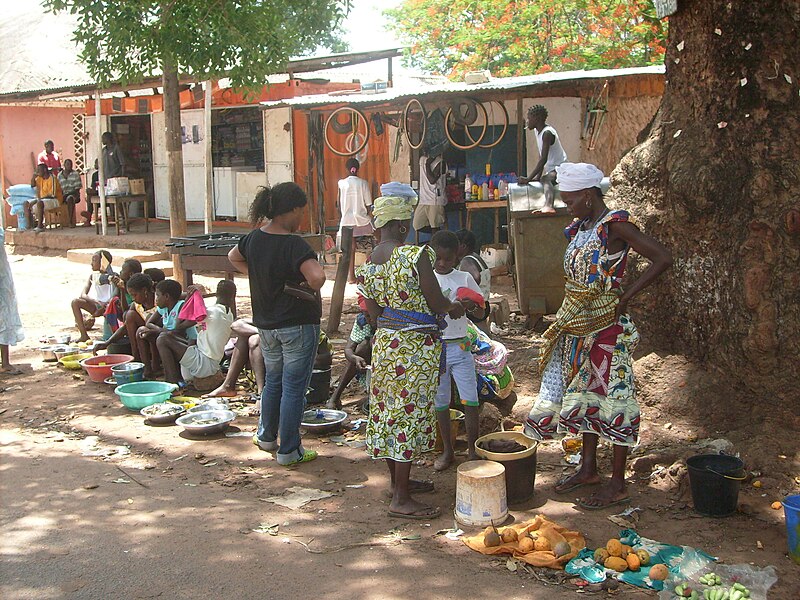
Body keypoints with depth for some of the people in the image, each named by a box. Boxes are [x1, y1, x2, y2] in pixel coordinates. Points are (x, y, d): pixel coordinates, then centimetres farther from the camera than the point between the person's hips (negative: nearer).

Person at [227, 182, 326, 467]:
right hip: (298, 324, -7)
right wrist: (312, 289, -16)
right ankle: (289, 451, 11)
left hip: (266, 323, 7)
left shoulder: (254, 238, 1)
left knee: (273, 381, 24)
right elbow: (317, 276, -37)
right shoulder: (293, 244, -22)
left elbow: (233, 257, 22)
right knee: (294, 388, 3)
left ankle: (266, 436, 38)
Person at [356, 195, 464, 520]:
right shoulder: (416, 255, -18)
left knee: (389, 409, 16)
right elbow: (436, 303, -16)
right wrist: (454, 307, 5)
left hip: (384, 343, 8)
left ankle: (398, 481, 32)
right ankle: (401, 499, 5)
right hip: (415, 347, -7)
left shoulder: (367, 264, 4)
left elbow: (374, 314, 8)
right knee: (410, 413, -1)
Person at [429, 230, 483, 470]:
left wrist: (470, 306, -17)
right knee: (440, 401, 8)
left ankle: (472, 449, 12)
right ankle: (447, 451, 21)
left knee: (470, 399, -2)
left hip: (460, 346, 0)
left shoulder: (464, 278, 3)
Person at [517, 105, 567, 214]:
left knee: (546, 180, -39)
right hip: (551, 170, 11)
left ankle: (548, 206, -65)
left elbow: (543, 159, -27)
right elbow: (541, 156, 13)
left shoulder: (547, 133, -20)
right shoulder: (537, 131, 10)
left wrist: (528, 179, -30)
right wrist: (538, 176, 6)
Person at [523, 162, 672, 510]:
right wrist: (566, 319, 13)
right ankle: (589, 469, 30)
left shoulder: (615, 225, -14)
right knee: (584, 393, 16)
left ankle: (617, 485, 7)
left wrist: (625, 297, -18)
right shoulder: (580, 228, 12)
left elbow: (663, 259, -20)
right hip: (578, 326, 9)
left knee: (613, 396, -2)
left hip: (607, 326, -9)